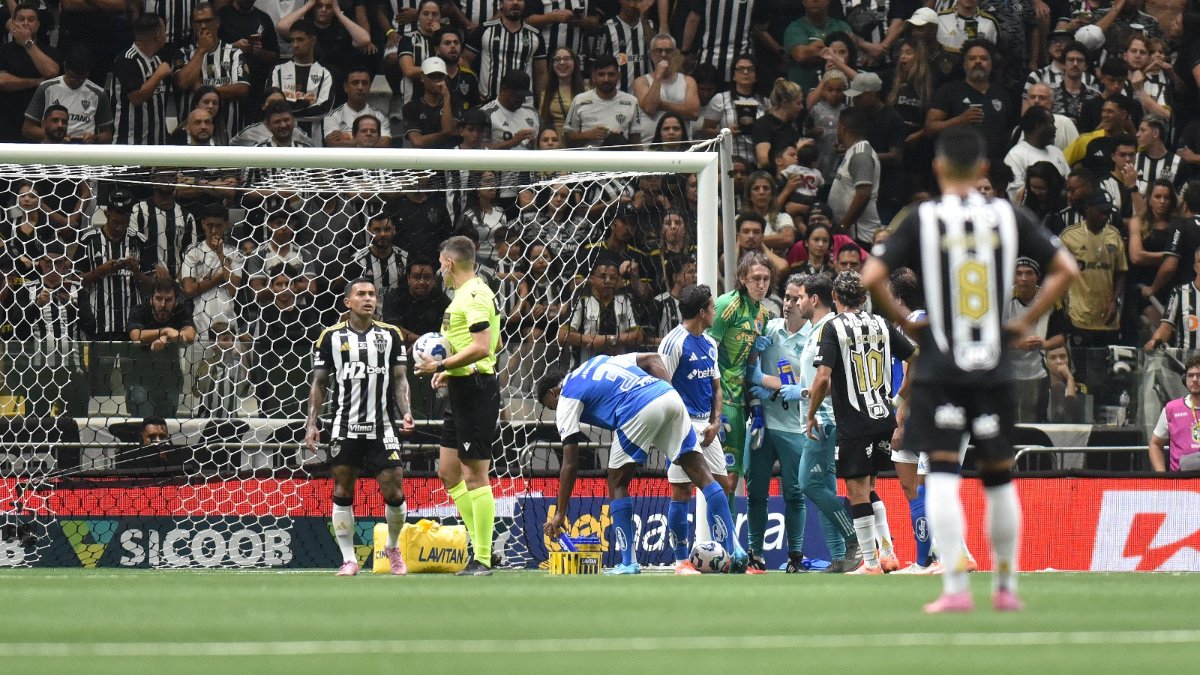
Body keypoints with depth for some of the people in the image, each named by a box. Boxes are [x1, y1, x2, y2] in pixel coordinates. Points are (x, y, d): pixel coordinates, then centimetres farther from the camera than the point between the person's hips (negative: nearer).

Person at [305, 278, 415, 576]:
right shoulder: (331, 336, 4)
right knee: (343, 492, 0)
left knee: (394, 492, -4)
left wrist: (405, 412, -6)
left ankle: (393, 547, 20)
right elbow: (319, 383, 8)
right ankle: (348, 559, 7)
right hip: (344, 427, 0)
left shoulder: (391, 335, 7)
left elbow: (400, 379, 9)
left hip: (382, 428, 0)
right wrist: (312, 423, 1)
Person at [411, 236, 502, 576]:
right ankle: (480, 543, 17)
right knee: (448, 471, 13)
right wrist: (450, 370, 19)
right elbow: (495, 343, 25)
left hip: (475, 391, -11)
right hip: (462, 392, 11)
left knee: (475, 475, -8)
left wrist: (440, 366, -19)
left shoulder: (474, 296, -15)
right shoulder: (468, 294, 17)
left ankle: (483, 559, -6)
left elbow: (482, 347, -24)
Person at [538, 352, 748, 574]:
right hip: (670, 396, 6)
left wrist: (560, 513, 16)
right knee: (701, 474, 4)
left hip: (639, 411, -6)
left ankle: (628, 563, 7)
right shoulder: (599, 362, 35)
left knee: (617, 483, 11)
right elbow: (653, 359, 27)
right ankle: (734, 550, -3)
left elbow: (570, 464, 12)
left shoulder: (566, 399, 17)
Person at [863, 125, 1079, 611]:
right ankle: (1006, 586, 21)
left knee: (943, 474, -4)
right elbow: (1066, 270, 3)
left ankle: (955, 586, -14)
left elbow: (872, 277, -12)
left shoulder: (922, 220, -4)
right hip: (994, 368, 2)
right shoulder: (1008, 217, 3)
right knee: (999, 475, 13)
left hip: (939, 369, -2)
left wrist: (907, 325, 1)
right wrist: (1027, 322, 9)